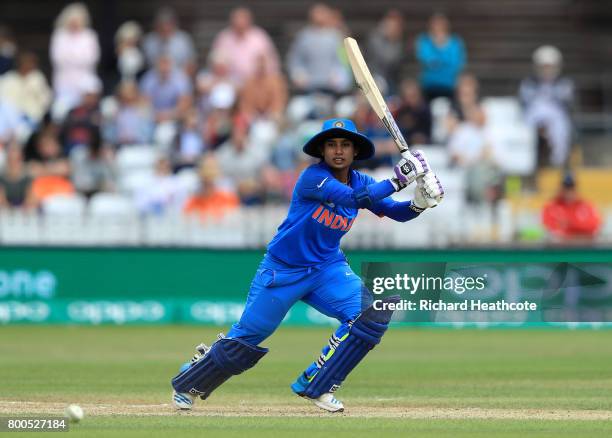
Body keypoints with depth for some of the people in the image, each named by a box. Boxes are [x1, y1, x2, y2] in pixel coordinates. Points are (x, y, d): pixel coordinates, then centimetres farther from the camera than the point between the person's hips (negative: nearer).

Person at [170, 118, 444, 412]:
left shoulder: (360, 182, 0)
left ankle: (315, 386, -5)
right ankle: (188, 384, 25)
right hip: (282, 269, -5)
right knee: (246, 337, -1)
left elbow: (397, 212, -4)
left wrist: (420, 202, -24)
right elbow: (355, 198, -34)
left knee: (372, 315, -17)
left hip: (328, 268, 5)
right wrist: (399, 179, -37)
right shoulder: (313, 177, -20)